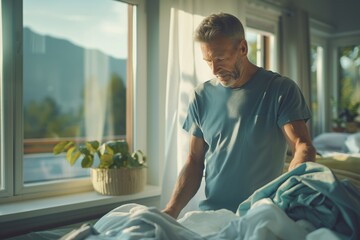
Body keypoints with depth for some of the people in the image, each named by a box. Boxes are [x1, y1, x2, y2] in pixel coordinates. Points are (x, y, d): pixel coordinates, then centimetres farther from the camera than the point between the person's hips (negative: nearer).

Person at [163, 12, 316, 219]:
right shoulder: (202, 96, 7)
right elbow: (195, 162, 9)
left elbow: (303, 148, -11)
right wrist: (171, 211, -4)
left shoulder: (281, 89, -3)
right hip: (210, 214, 4)